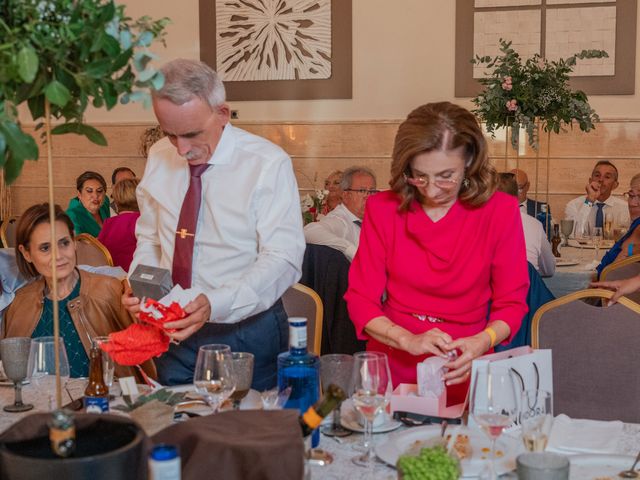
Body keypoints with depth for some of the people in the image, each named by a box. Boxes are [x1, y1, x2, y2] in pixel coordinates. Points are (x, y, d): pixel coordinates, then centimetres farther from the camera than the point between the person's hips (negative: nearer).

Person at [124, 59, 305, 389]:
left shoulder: (268, 164, -14)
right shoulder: (159, 158, 2)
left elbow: (283, 259, -21)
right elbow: (149, 239, 12)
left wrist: (213, 305, -33)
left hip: (246, 331, -4)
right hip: (174, 333, 4)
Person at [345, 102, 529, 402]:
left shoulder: (500, 211, -1)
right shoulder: (382, 209, 1)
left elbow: (511, 303, 3)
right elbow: (360, 298, 0)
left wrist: (481, 343, -17)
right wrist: (409, 340, -16)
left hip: (462, 374, 0)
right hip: (391, 369, 1)